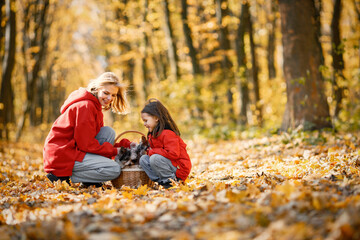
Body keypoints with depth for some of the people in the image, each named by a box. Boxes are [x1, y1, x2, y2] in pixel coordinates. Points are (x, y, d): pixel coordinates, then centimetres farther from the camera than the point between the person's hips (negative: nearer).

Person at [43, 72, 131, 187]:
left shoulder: (95, 106, 17)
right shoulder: (85, 106, -16)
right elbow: (86, 144, -18)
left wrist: (126, 145, 4)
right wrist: (114, 151, -9)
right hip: (62, 156, -10)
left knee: (109, 132, 3)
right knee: (114, 169, -15)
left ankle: (89, 179, 2)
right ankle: (63, 176, -10)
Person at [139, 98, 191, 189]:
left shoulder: (167, 134, -19)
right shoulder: (154, 134, 13)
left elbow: (173, 154, -29)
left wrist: (153, 152, -20)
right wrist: (148, 151, -2)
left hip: (179, 168, -10)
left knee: (154, 159, -31)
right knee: (143, 159, 0)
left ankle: (171, 180, -14)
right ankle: (161, 181, -9)